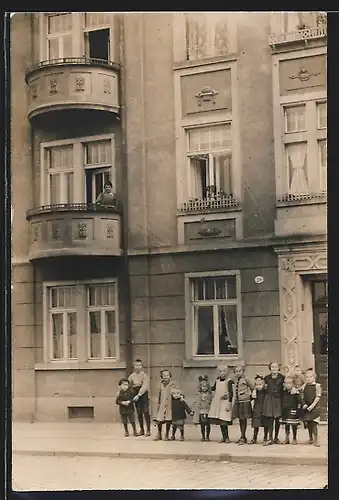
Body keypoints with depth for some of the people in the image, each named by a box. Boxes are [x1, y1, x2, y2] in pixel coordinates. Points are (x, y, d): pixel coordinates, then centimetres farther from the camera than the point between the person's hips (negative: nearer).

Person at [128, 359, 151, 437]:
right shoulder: (132, 376, 6)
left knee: (146, 412, -9)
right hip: (136, 395, 4)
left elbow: (144, 387, -15)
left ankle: (148, 430, -4)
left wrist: (139, 395, -22)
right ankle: (142, 430, 16)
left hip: (144, 394, -4)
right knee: (139, 413, 8)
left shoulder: (144, 375, -7)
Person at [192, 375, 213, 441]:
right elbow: (196, 404, 2)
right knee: (202, 425, 4)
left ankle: (207, 436, 12)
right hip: (201, 412, 0)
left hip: (208, 411, 0)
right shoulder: (199, 395, 2)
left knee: (208, 424, 1)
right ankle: (203, 436, 14)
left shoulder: (209, 394, 2)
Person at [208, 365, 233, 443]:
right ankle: (224, 437, 14)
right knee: (219, 421, 7)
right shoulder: (217, 380, 12)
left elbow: (231, 392, -9)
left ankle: (226, 437, -6)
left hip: (225, 402, -6)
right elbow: (213, 389, 21)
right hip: (217, 402, 6)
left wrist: (229, 402, -13)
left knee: (223, 420, -12)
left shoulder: (229, 381, -5)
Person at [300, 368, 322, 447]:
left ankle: (316, 440, -6)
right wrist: (304, 404, -6)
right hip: (306, 408, 5)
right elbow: (302, 397, 9)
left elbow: (318, 397, -10)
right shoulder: (304, 386, 8)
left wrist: (312, 406, -16)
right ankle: (310, 438, 23)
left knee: (313, 423, -11)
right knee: (308, 423, 9)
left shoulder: (317, 386, -5)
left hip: (314, 407, -5)